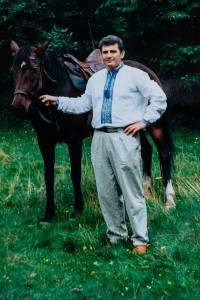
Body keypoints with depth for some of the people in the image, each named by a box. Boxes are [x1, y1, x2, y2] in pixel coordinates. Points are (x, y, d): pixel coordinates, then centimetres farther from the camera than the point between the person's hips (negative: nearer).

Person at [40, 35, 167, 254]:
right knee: (106, 193, 11)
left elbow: (159, 97, -5)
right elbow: (82, 104, 21)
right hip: (100, 138, 6)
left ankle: (140, 239, 8)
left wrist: (144, 121, -9)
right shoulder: (96, 79, 16)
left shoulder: (135, 75, -1)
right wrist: (58, 101, 15)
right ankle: (116, 234, 25)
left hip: (124, 138, -6)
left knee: (132, 192, -2)